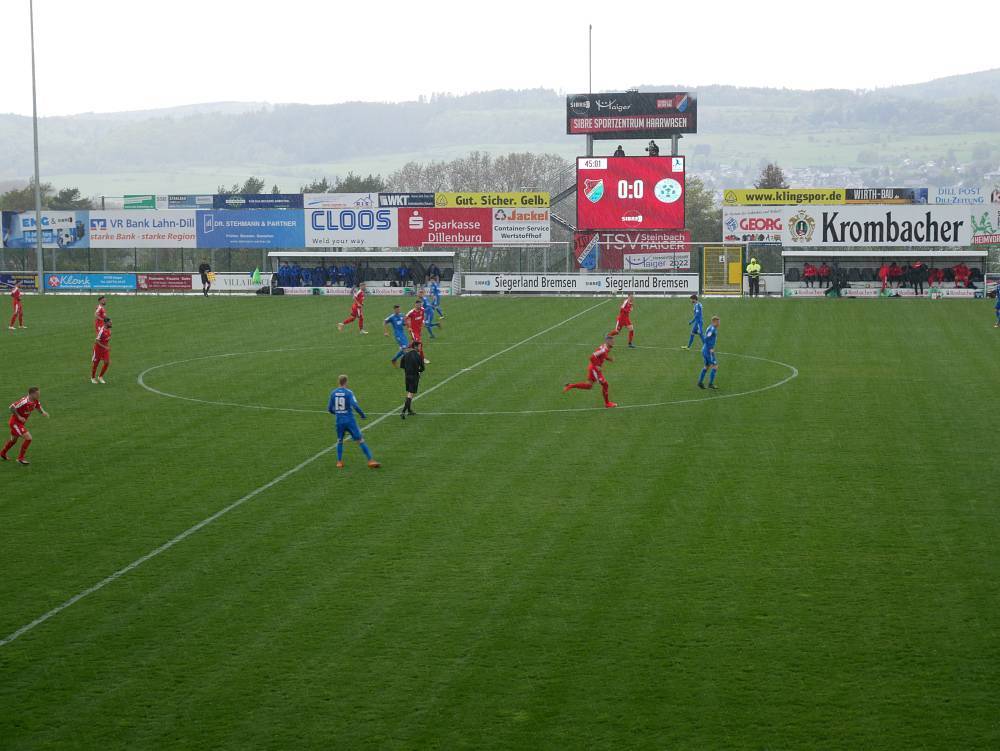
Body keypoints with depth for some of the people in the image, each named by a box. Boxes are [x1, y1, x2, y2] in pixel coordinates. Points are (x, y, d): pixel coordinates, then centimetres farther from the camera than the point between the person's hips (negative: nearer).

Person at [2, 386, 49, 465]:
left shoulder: (35, 401, -5)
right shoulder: (24, 401, -30)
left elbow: (39, 407, 12)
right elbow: (12, 407, -27)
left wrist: (43, 412, -9)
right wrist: (19, 417, -27)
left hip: (21, 422, 9)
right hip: (15, 422, -9)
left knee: (14, 439, 27)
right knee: (28, 438, -18)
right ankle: (20, 458, -6)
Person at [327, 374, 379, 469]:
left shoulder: (333, 393, 3)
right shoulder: (349, 392, -9)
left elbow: (329, 409, 8)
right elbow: (355, 406, -19)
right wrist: (362, 414, -4)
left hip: (339, 421, 3)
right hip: (349, 420, -3)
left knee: (339, 441, 22)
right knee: (360, 440, 0)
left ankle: (339, 462, 16)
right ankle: (370, 461, -3)